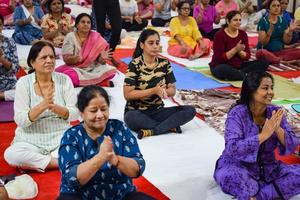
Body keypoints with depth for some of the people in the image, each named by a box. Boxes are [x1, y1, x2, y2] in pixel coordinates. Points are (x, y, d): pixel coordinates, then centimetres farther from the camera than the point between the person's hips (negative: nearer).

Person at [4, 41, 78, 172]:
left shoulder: (64, 80, -2)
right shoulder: (24, 82, -5)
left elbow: (74, 114, -5)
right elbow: (20, 120, -12)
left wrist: (55, 108, -25)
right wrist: (42, 105, -28)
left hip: (61, 138, 1)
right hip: (31, 140, 0)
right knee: (10, 155, -30)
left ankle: (35, 162, -10)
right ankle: (61, 162, -15)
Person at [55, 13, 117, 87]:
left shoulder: (96, 38, 0)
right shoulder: (70, 37, -4)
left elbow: (99, 60, -1)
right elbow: (66, 59, -10)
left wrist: (102, 58, -24)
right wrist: (75, 58, -31)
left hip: (93, 69, 2)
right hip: (76, 68, -2)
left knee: (111, 70, -24)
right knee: (70, 75, -35)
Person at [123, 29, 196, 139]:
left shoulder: (164, 63, 2)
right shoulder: (135, 65, -10)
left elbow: (172, 90, 3)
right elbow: (128, 94, -15)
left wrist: (163, 92, -21)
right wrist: (153, 90, -23)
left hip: (157, 111, 4)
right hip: (137, 112, -4)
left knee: (190, 110, -15)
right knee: (130, 118, -39)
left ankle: (151, 131, -24)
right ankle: (169, 126, -22)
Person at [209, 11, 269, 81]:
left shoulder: (243, 34, 3)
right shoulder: (220, 35, -12)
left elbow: (247, 56, 2)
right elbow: (220, 58, -18)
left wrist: (240, 51, -19)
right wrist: (235, 49, -24)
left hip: (239, 66, 6)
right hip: (221, 66, -6)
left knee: (264, 63, -10)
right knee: (223, 70, -42)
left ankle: (239, 73, -25)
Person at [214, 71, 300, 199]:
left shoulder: (275, 112, -4)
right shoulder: (238, 113, -16)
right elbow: (232, 148, -28)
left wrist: (277, 128, -26)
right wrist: (263, 135, -31)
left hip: (268, 169, 4)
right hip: (239, 167, -4)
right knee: (228, 175, -36)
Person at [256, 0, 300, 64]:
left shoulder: (283, 21, 5)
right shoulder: (263, 21, -8)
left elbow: (286, 41, 3)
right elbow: (263, 42, -15)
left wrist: (290, 31, -15)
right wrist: (270, 30, -30)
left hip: (280, 51, 4)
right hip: (267, 51, -4)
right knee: (261, 53, -39)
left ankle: (274, 59, -20)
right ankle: (283, 61, -20)